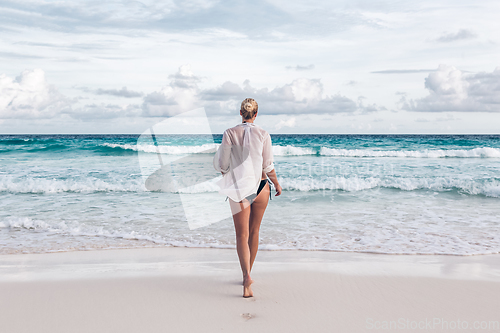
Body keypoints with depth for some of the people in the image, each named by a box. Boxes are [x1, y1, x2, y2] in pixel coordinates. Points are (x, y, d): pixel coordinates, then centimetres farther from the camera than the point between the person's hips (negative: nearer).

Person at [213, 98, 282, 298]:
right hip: (260, 186, 1)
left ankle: (247, 277, -18)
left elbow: (222, 165, -4)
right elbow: (268, 166, -3)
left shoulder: (229, 134, -6)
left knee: (242, 234, 1)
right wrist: (277, 184, 14)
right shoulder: (263, 135, -5)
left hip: (239, 187, -1)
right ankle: (247, 276, 27)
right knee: (254, 232, 15)